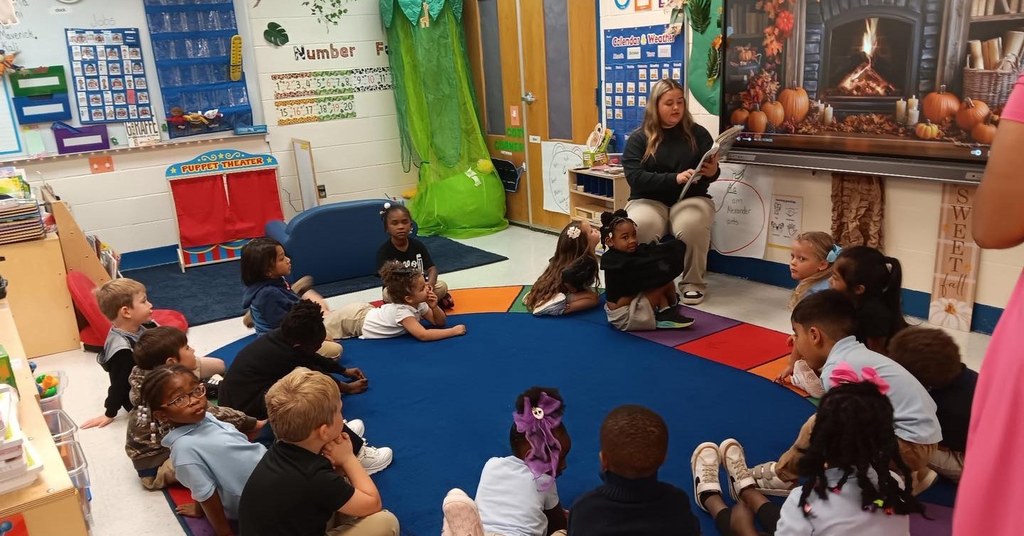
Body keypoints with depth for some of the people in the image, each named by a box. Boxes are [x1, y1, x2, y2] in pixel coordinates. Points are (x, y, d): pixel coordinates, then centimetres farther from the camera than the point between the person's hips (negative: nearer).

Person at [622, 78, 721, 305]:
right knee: (640, 227, -34)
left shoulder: (698, 134, 9)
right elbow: (635, 177, -11)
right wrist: (674, 178, -23)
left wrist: (712, 172, -19)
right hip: (649, 200, -1)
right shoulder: (638, 138, 3)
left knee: (692, 225, -34)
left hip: (690, 199, 1)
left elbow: (709, 173, 8)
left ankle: (693, 282, -11)